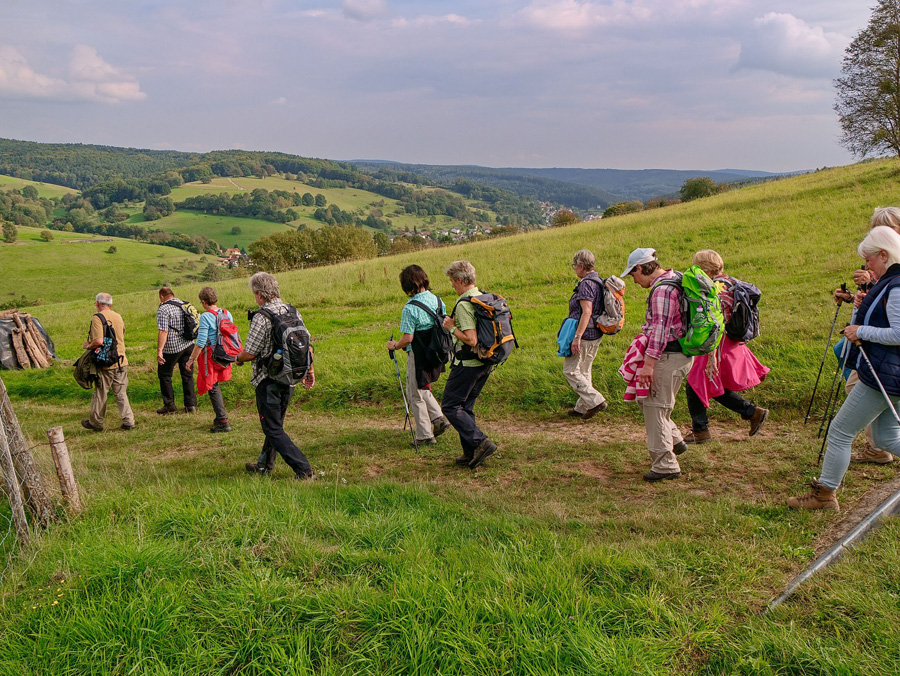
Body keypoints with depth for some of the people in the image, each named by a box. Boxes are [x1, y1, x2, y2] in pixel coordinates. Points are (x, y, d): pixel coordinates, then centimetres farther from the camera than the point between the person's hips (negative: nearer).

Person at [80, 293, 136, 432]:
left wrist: (88, 346, -4)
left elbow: (99, 341, -24)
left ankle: (96, 423, 22)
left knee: (100, 394, 9)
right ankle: (128, 422, 8)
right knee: (121, 393, 11)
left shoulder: (97, 318, -12)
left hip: (105, 363, -5)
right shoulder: (118, 317, 9)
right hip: (121, 362, 5)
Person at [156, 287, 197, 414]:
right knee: (188, 375, 13)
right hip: (189, 345, 6)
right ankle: (191, 404, 14)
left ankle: (170, 406, 11)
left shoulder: (163, 309, -13)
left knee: (164, 375, 9)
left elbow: (163, 332, -21)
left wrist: (159, 351, -21)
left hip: (172, 348, -6)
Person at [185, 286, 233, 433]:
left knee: (213, 388, 1)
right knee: (215, 386, 21)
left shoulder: (206, 317, -16)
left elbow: (201, 342, -18)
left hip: (209, 355, -7)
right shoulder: (227, 314, 5)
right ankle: (220, 418, 27)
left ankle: (223, 422, 0)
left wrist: (192, 359, -10)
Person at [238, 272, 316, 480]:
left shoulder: (262, 317, -19)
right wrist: (310, 371, 18)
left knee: (273, 429, 0)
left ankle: (304, 470, -7)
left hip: (268, 381, -8)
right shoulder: (292, 312, 3)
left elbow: (249, 353, -16)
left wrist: (238, 359, 6)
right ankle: (264, 465, 36)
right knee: (275, 424, 21)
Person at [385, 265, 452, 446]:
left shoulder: (410, 308, -21)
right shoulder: (437, 300, 0)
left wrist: (394, 345, -3)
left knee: (415, 395, 8)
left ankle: (425, 436, 14)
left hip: (417, 355, -7)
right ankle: (438, 418, 15)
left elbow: (407, 338, -22)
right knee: (423, 388, 27)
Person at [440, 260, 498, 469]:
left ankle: (480, 442, -8)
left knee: (450, 406, 0)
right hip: (485, 362, 9)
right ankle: (471, 454, 17)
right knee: (466, 406, 16)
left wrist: (452, 327, -11)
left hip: (468, 363, -9)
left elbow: (471, 340, -26)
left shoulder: (464, 304, -19)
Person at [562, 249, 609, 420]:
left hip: (584, 335, -10)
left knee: (570, 371, -1)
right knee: (584, 372, 17)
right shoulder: (599, 281, 12)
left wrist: (577, 337, -28)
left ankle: (596, 401, -7)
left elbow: (587, 312, -26)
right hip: (595, 335, 10)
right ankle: (582, 408, 23)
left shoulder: (586, 284, -18)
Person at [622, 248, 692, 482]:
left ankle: (665, 464, 3)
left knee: (655, 408, -4)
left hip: (669, 357, -11)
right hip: (680, 354, 11)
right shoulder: (674, 279, 15)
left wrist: (648, 364, -25)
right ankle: (674, 440, 26)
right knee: (644, 399, 19)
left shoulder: (662, 290, -19)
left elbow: (660, 329, -25)